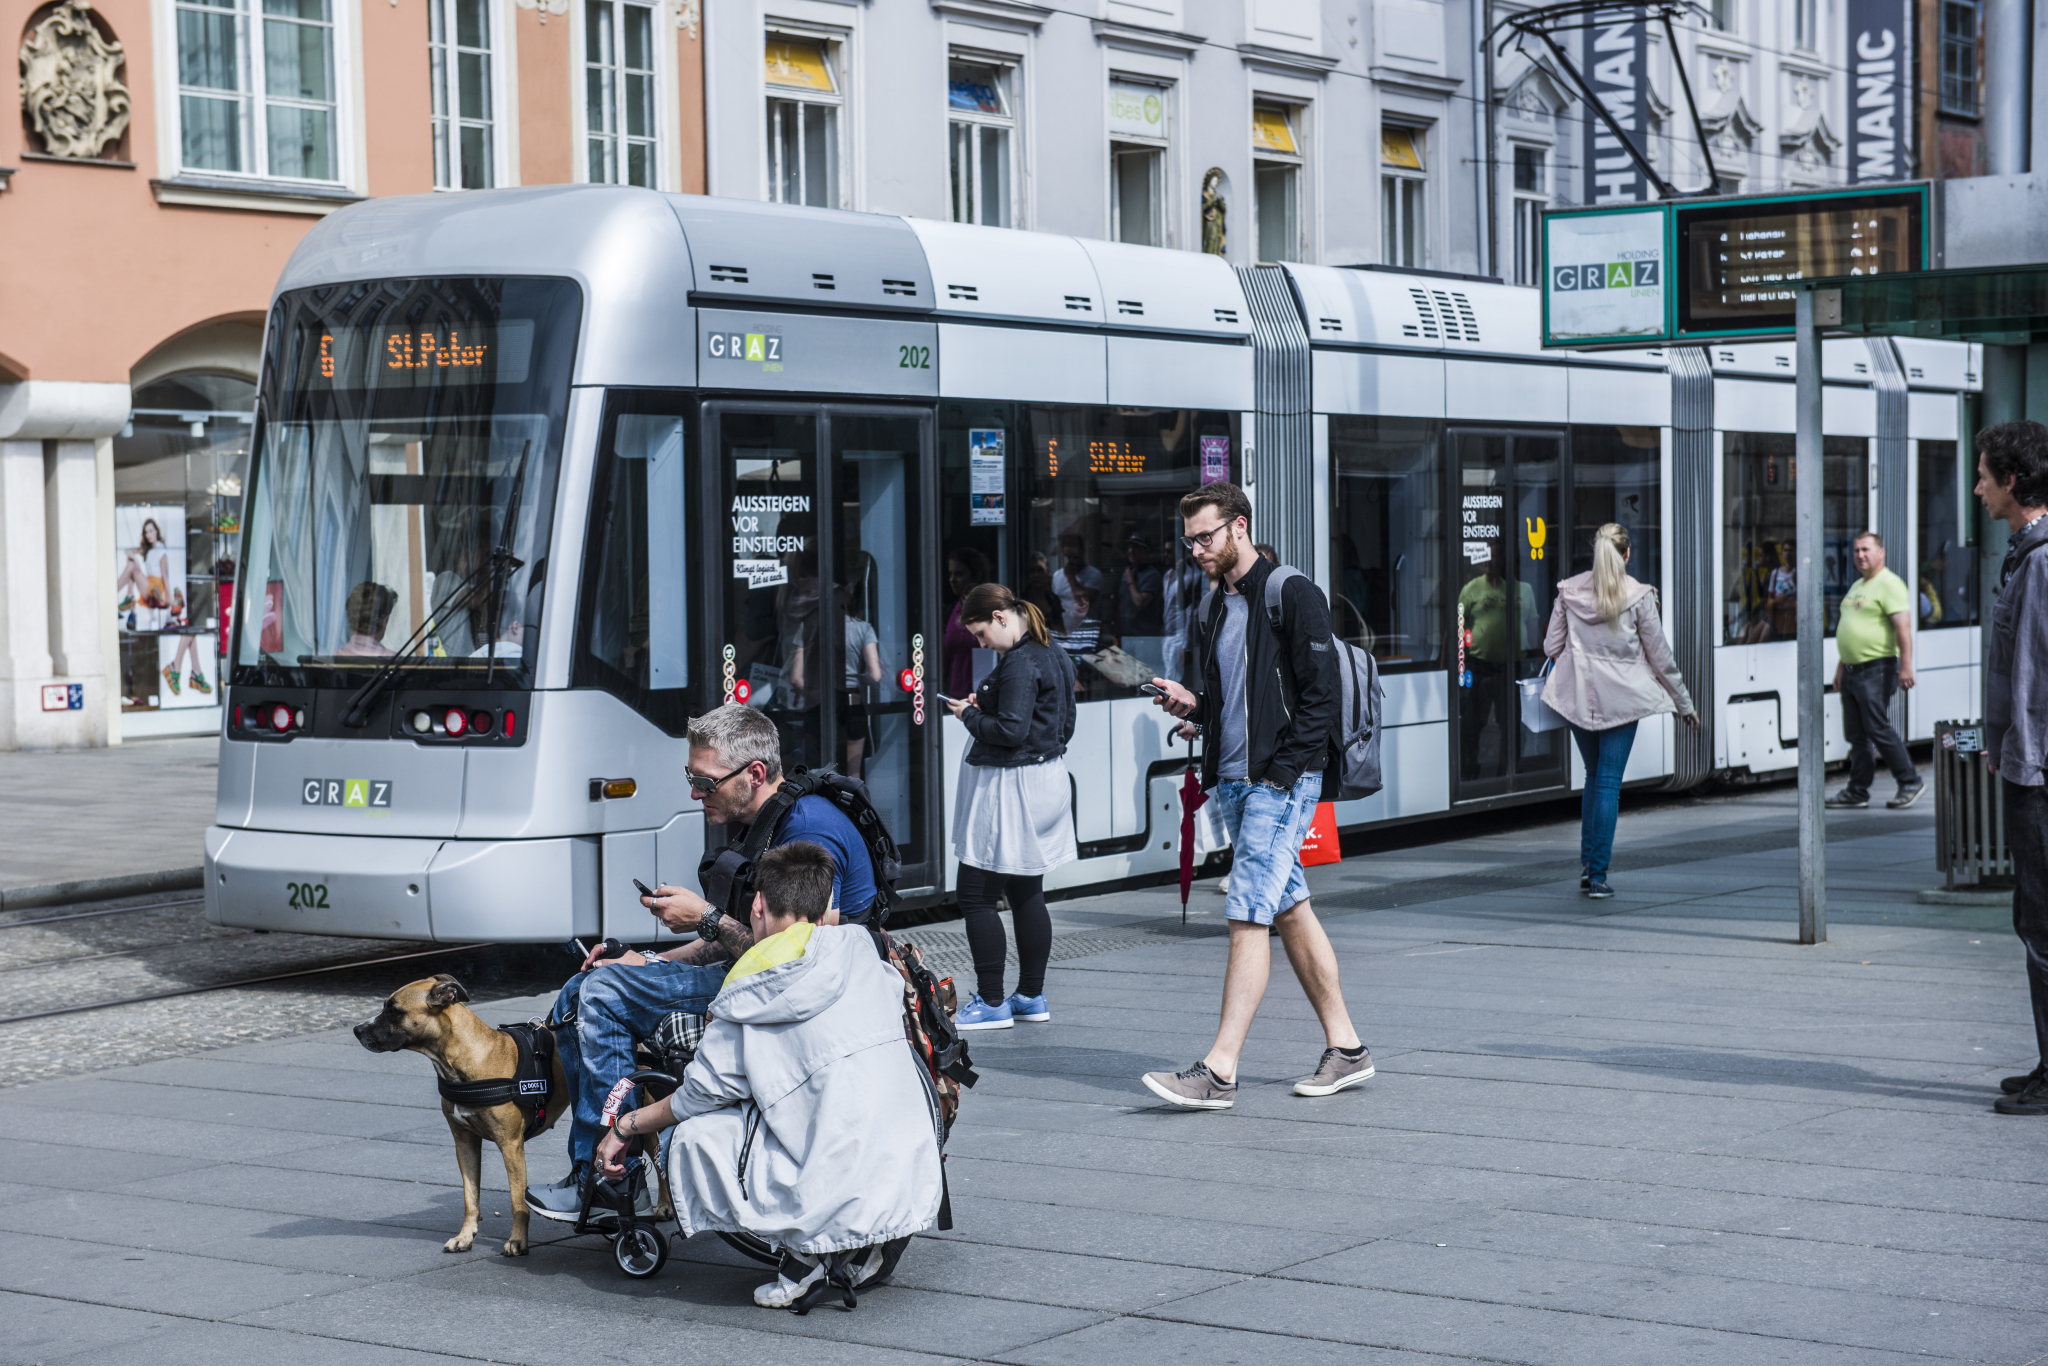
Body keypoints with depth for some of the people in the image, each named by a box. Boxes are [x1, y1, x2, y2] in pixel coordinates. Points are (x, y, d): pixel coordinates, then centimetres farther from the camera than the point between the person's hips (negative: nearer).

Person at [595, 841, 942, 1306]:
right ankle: (860, 1249, 16)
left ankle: (803, 1249, 2)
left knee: (693, 1138, 8)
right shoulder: (858, 947, 9)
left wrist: (625, 1127, 24)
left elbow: (702, 1093, 6)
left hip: (845, 1192, -6)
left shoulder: (747, 993, -3)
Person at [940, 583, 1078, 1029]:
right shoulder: (1054, 656, 12)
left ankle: (992, 1002, -1)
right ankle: (1032, 997, 21)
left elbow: (1011, 731, -23)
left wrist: (969, 715, -6)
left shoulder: (1019, 664, -19)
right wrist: (985, 707, 12)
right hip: (1047, 776, 10)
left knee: (977, 897, -3)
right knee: (1027, 894, 16)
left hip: (1008, 787, -10)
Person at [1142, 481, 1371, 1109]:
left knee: (1246, 917, -12)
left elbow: (1319, 698, -13)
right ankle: (1346, 1048, 20)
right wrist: (1193, 705, 3)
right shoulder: (1214, 610, 16)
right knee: (1291, 910, 11)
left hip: (1282, 783, -9)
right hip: (1233, 782, 9)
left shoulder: (1293, 595, -9)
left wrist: (1280, 774, -17)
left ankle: (1219, 1071, -14)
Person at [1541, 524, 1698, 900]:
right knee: (1609, 783, 0)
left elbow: (1551, 647, 4)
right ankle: (1598, 876, -2)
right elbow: (1660, 656, -3)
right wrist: (1684, 704, 8)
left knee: (1594, 776, 19)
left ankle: (1587, 863, 16)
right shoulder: (1639, 596, -8)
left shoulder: (1568, 591, -1)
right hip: (1621, 698, -3)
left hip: (1578, 696, 3)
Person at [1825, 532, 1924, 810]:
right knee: (1857, 735, 9)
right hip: (1852, 671, 9)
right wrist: (1841, 667, 24)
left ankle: (1910, 782, 1)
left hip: (1876, 669, -9)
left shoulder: (1889, 584, -10)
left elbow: (1903, 626, -18)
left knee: (1878, 729, -9)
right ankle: (1857, 791, 12)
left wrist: (1906, 665, -26)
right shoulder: (1857, 587, 20)